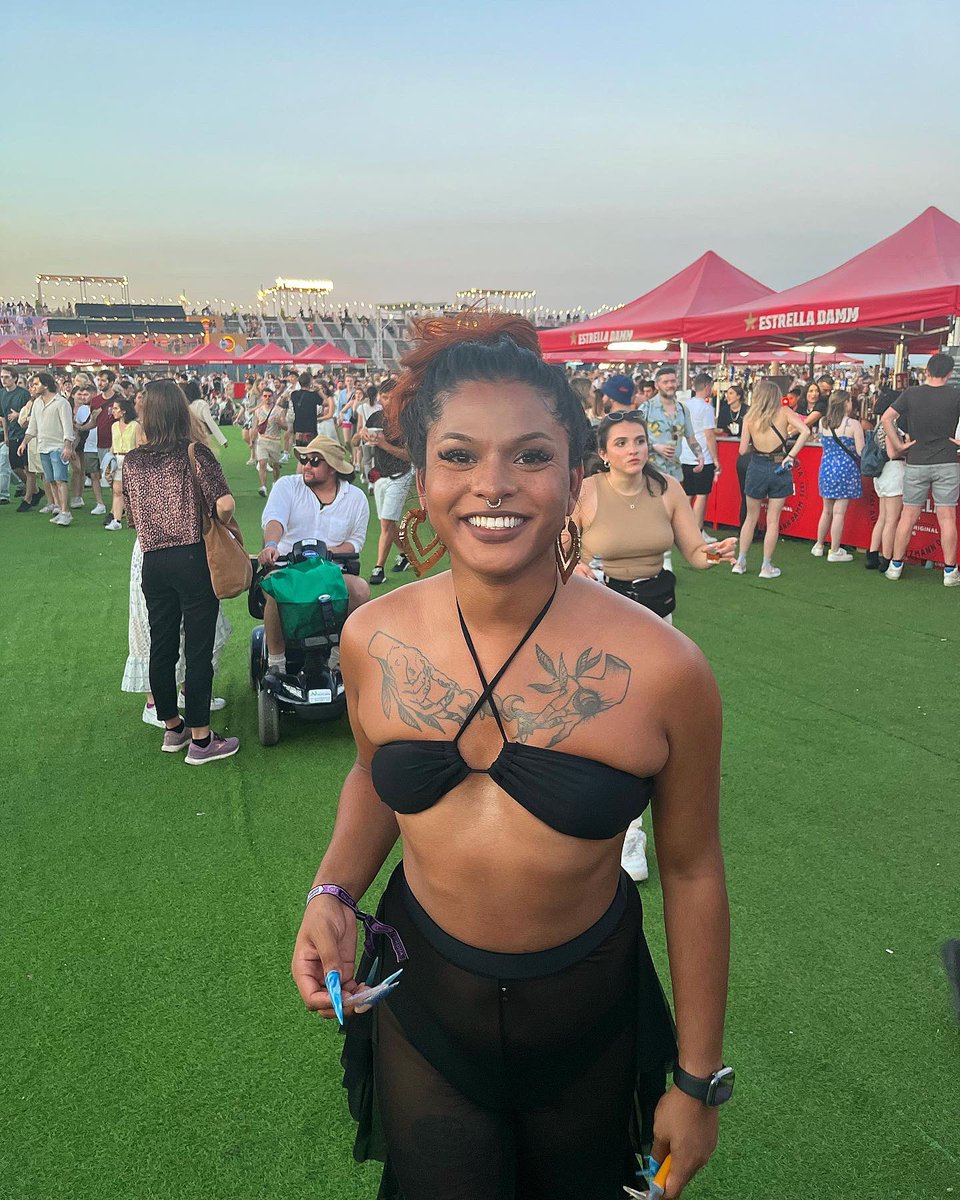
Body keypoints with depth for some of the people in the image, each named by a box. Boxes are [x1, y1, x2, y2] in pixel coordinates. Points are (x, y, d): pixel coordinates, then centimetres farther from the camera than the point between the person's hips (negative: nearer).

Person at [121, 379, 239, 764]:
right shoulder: (195, 452, -9)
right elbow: (224, 505, -17)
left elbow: (131, 514, 12)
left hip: (153, 562, 5)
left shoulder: (132, 460, 5)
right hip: (193, 561, -5)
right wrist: (218, 528, 2)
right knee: (198, 649, 2)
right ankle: (200, 739, 8)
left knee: (161, 647, 15)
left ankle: (172, 728, 29)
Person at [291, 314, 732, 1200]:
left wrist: (697, 1083, -1)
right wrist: (333, 893, -11)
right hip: (422, 1001, 2)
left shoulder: (663, 670, -23)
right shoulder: (373, 640, -13)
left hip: (588, 1015, -1)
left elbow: (691, 870, -10)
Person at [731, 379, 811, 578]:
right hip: (779, 468, -1)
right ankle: (766, 566, 11)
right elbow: (805, 431, -15)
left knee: (751, 517, 15)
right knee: (773, 520, 6)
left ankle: (740, 562, 19)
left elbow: (743, 450, -4)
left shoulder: (749, 417, -3)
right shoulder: (784, 412, -3)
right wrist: (791, 455, -12)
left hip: (757, 467, 1)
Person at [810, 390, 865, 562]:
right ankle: (834, 552, 5)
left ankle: (818, 546, 27)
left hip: (826, 467, 5)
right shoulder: (853, 424, -11)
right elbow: (861, 452, -10)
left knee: (827, 510, 18)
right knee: (839, 512, 0)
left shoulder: (823, 422, 1)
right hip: (846, 469, -5)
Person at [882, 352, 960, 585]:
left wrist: (899, 445, -3)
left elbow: (886, 418, -8)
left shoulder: (911, 394, -2)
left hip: (916, 463, 1)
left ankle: (895, 566, 13)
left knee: (908, 516, 8)